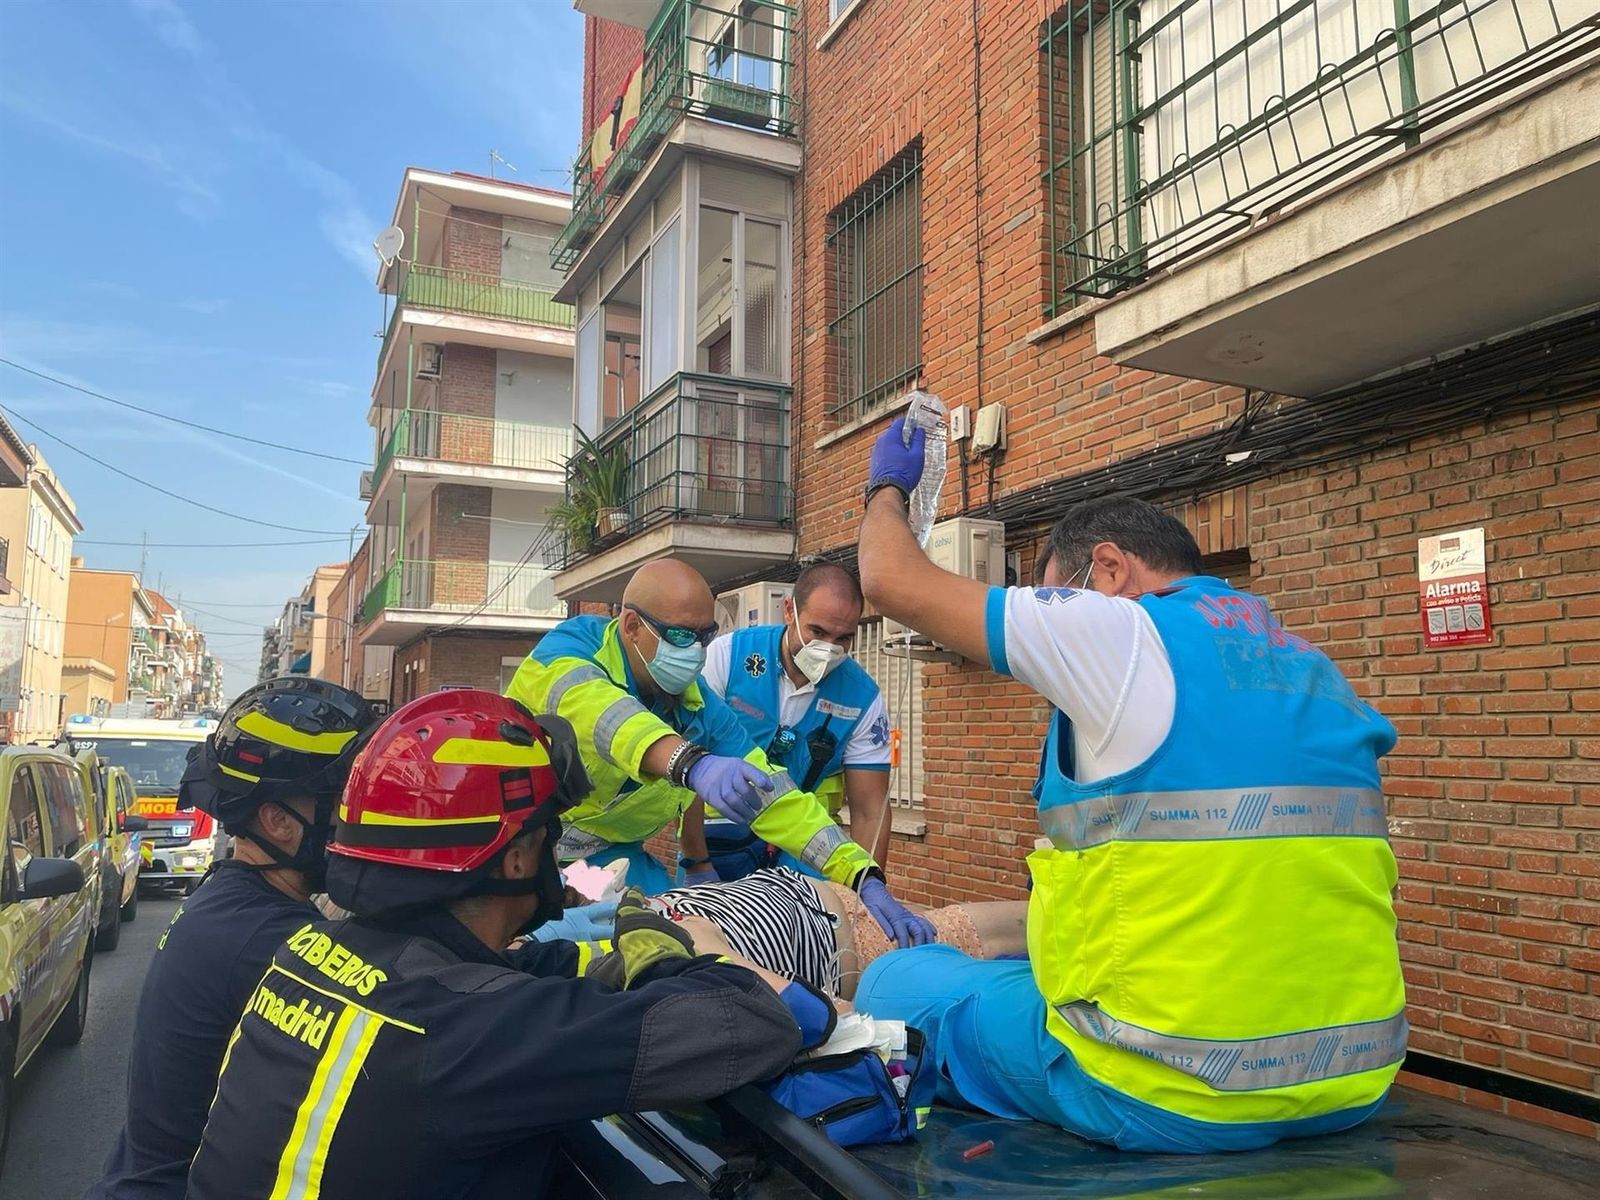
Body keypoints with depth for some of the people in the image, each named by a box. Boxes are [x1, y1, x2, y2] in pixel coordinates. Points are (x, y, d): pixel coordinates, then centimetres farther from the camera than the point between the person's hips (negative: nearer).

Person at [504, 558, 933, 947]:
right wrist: (693, 763, -65)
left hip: (608, 853, 4)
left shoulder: (702, 709, -9)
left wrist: (865, 879, -24)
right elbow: (594, 710, -45)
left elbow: (772, 794, -12)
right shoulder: (569, 647, -22)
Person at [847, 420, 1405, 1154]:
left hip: (1173, 1095, -7)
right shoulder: (1313, 669, 12)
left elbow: (892, 581, -1)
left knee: (897, 982, 13)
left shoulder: (1117, 633, -9)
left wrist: (887, 489, 20)